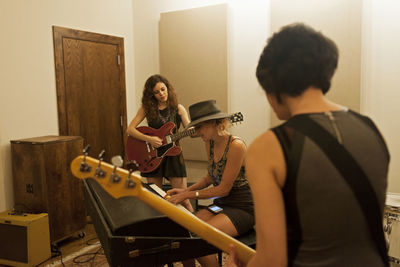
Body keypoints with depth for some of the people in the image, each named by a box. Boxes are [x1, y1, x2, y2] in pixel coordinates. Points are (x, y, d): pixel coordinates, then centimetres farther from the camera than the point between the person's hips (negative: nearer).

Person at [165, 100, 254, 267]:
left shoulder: (235, 145, -20)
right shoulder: (209, 143, 5)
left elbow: (224, 189, -18)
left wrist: (190, 195, -15)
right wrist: (186, 190, 3)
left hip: (242, 209, -7)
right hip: (221, 205, 7)